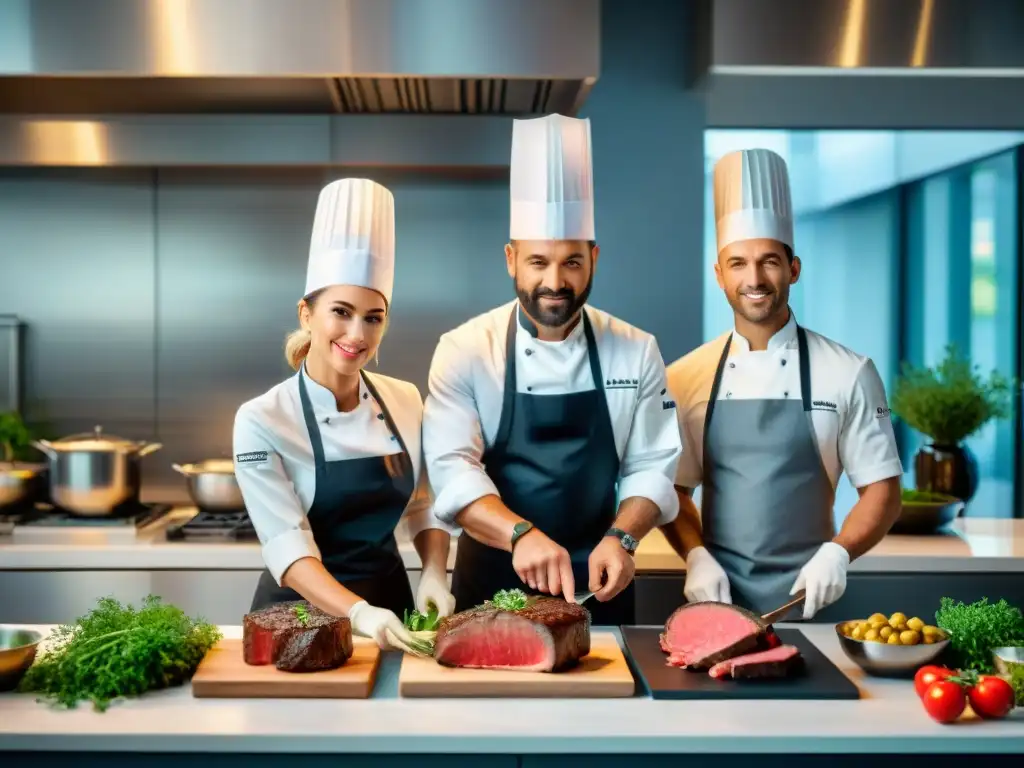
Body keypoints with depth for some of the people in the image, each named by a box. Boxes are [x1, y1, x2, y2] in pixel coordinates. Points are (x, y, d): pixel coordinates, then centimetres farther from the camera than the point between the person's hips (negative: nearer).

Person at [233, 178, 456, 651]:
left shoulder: (406, 402, 1)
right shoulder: (262, 421, -12)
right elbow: (288, 548, -18)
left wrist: (434, 575, -8)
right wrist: (358, 612, -32)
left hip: (389, 601, 3)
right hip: (303, 612, -3)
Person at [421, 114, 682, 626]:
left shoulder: (636, 352, -3)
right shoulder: (464, 351, -9)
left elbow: (651, 467, -2)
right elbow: (453, 470, -19)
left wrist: (621, 538, -21)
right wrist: (521, 534, -36)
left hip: (598, 585, 2)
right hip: (493, 586, -1)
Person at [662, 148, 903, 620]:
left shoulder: (848, 373, -3)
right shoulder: (686, 377, 2)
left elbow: (882, 490, -1)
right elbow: (675, 488, 8)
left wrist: (837, 552, -17)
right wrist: (696, 557, -9)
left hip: (806, 598, -1)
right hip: (716, 599, 1)